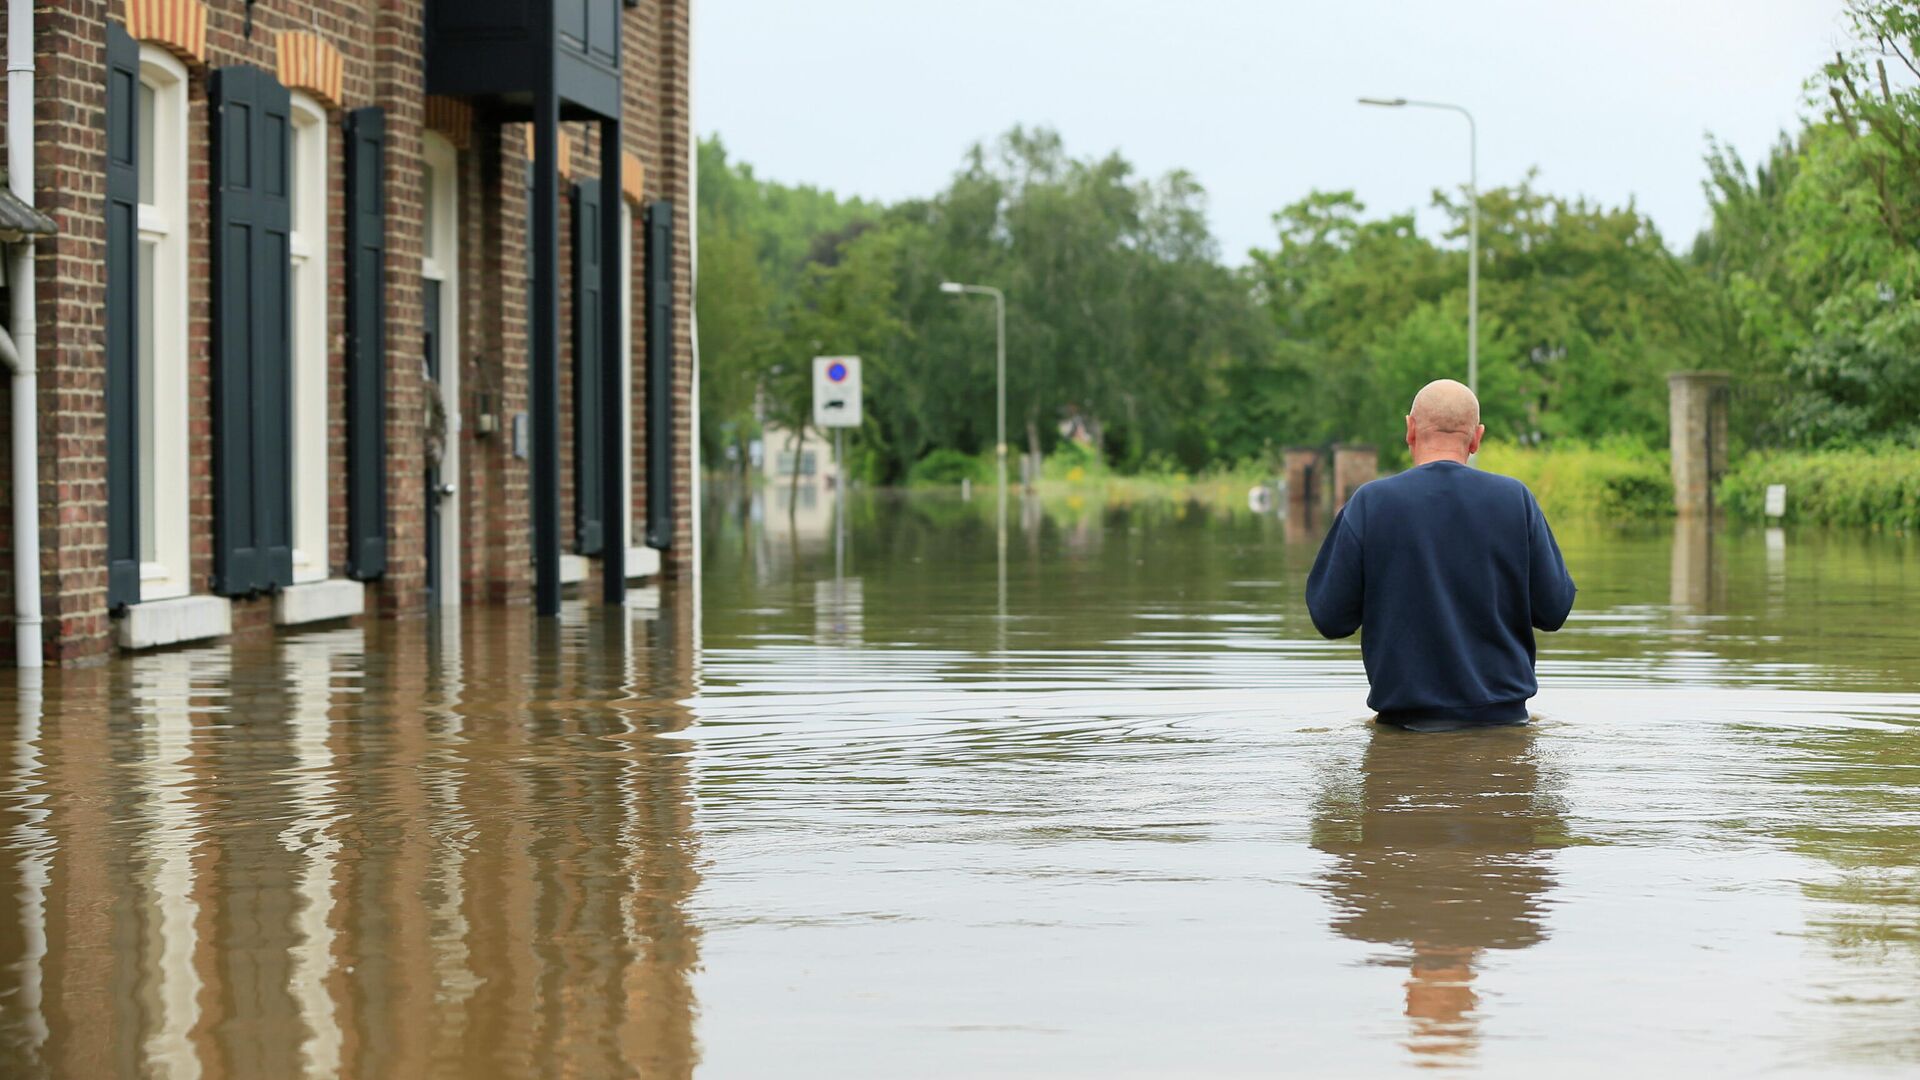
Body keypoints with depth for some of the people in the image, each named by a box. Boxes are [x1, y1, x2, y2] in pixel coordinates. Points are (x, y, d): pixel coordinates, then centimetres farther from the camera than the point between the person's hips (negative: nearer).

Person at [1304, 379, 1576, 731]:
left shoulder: (1369, 503, -3)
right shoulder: (1515, 498, 0)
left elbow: (1330, 619, 0)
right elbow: (1554, 610, 4)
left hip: (1406, 714, -1)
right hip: (1502, 713, 1)